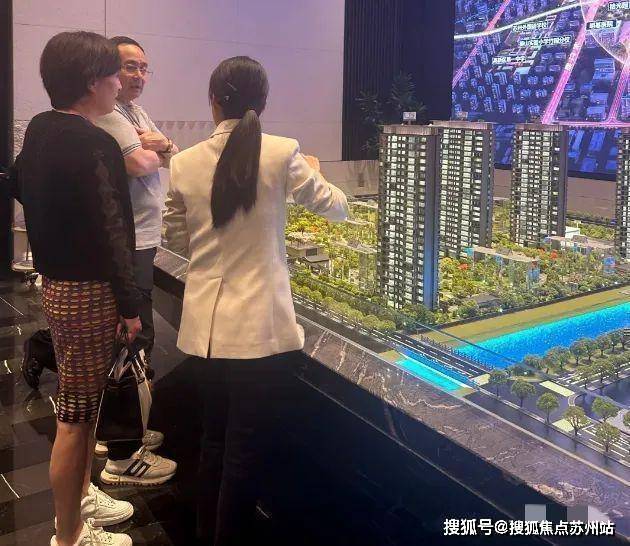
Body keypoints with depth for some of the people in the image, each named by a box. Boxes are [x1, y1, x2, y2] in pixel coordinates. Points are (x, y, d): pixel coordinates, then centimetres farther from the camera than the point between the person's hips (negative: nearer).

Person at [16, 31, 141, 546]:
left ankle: (80, 495, 39)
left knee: (82, 403, 22)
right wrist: (130, 305, -15)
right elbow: (111, 233, -20)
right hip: (89, 291, -10)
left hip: (55, 281, 10)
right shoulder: (94, 145, -20)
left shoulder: (39, 130, 8)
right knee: (76, 414, 2)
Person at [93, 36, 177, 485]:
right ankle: (122, 458, 0)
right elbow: (138, 165, -27)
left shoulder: (136, 114, 18)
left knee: (130, 340, 18)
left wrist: (157, 145, -9)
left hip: (141, 241, 11)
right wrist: (157, 151, -4)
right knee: (134, 343, -8)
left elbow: (176, 159, 14)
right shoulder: (109, 116, -13)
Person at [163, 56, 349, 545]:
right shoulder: (281, 154, -10)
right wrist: (313, 173, 24)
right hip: (259, 327, -4)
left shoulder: (185, 163, -1)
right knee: (247, 449, 9)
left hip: (206, 324, 5)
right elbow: (337, 207, 5)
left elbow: (177, 238, 10)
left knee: (215, 439, 22)